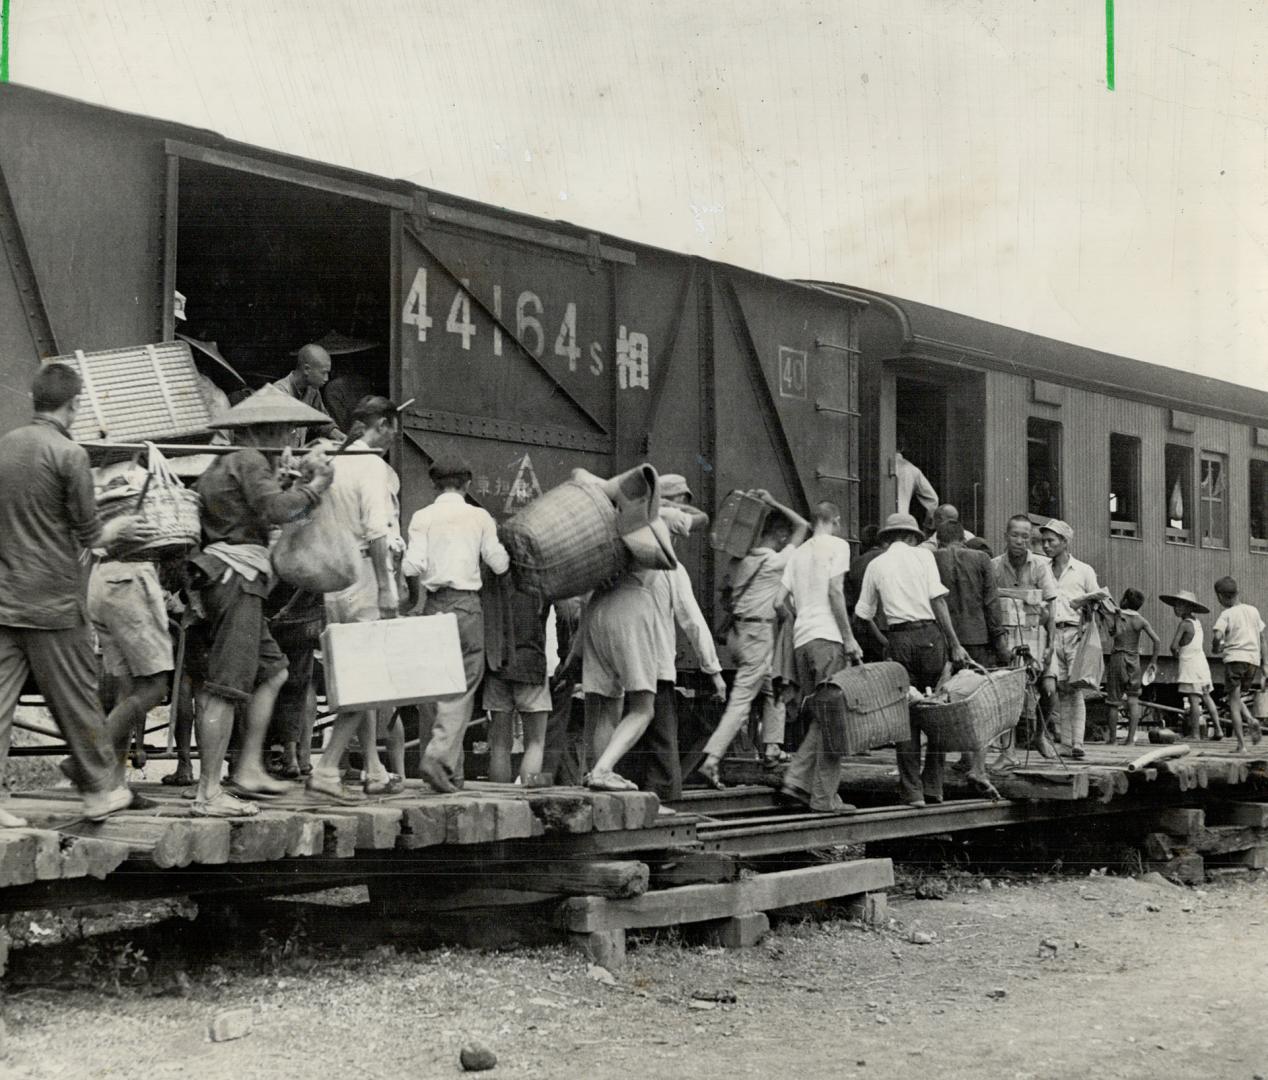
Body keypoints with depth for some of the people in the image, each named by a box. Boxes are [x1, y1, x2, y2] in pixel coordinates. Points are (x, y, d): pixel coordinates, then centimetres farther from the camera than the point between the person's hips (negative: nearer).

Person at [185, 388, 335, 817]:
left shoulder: (225, 465, 24)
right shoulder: (248, 460, -6)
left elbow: (267, 509, 19)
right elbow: (276, 509, -19)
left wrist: (301, 480, 14)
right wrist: (314, 487, -5)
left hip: (227, 580, 11)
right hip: (235, 577, -11)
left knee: (273, 671, 18)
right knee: (226, 688, -10)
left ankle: (248, 769, 18)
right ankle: (208, 793, -10)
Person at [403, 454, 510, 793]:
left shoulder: (422, 517, 3)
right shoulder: (479, 516, 3)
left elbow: (413, 565, -6)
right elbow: (499, 564, 2)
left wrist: (414, 597, 12)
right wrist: (505, 550, 24)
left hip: (434, 604, 2)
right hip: (467, 604, -2)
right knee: (462, 685, -2)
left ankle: (452, 769, 13)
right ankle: (438, 756, -18)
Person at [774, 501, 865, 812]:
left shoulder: (799, 552, 19)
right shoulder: (836, 545, 0)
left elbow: (780, 600, 14)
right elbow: (834, 591, -10)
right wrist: (849, 638, -9)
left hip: (801, 639, 7)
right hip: (827, 636, -7)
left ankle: (798, 779, 2)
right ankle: (824, 795, -6)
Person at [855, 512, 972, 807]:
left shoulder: (876, 565, 12)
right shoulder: (922, 555, 4)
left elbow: (864, 614, 11)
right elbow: (938, 601, -4)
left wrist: (883, 644, 21)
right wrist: (955, 644, -4)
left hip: (899, 638, 2)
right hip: (929, 633, -2)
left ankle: (912, 790, 3)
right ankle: (933, 785, 5)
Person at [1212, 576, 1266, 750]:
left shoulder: (1226, 614, -2)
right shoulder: (1253, 610, 14)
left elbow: (1217, 636, -18)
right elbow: (1263, 639, 15)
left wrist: (1217, 648, 4)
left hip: (1235, 658, -5)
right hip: (1254, 660, 5)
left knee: (1233, 700, 0)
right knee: (1237, 696, 22)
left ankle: (1241, 743, -7)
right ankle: (1251, 720, -6)